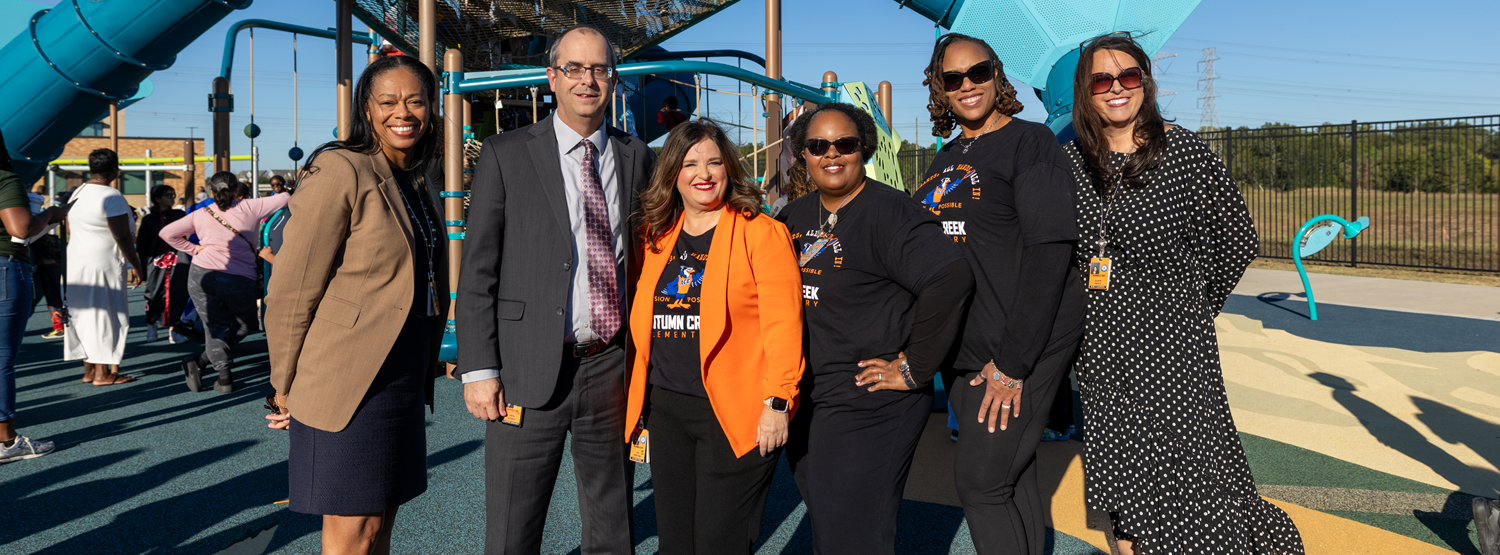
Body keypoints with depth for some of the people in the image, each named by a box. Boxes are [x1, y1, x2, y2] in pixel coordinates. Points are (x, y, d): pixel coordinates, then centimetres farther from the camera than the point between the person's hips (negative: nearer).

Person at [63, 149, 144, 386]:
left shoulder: (76, 194, 11)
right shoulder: (111, 197, -15)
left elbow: (70, 232, 17)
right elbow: (122, 236, -18)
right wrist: (135, 264, -11)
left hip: (76, 262, 8)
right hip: (103, 264, -8)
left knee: (83, 316, 13)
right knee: (105, 316, -1)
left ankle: (88, 370, 20)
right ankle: (102, 373, 3)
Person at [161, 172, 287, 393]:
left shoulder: (200, 215, 11)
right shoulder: (249, 207, 4)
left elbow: (167, 233, 10)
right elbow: (284, 199, 9)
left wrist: (194, 249, 15)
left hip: (202, 275, 3)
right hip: (240, 280, -2)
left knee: (216, 326, 10)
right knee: (244, 325, 15)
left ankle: (225, 376, -2)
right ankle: (199, 361, 6)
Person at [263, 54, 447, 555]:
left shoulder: (417, 183, 13)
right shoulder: (339, 171, -13)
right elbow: (292, 290, -11)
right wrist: (286, 387, -5)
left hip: (403, 378, 8)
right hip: (349, 380, -8)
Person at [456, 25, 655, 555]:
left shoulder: (638, 157, 8)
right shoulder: (505, 154, -1)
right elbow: (478, 271, -2)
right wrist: (479, 371, -8)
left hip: (613, 368, 3)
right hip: (530, 371, -2)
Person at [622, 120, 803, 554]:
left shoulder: (761, 233, -5)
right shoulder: (657, 237, 12)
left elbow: (783, 324, -10)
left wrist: (777, 402, -15)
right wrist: (640, 404, 14)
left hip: (735, 414, -6)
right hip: (666, 409, 6)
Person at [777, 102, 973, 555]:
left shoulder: (889, 212, -15)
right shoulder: (795, 216, 10)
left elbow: (951, 278, -28)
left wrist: (915, 370, -22)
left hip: (869, 404, -8)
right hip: (804, 403, 8)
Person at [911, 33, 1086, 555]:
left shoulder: (1030, 141, -7)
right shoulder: (946, 159, 15)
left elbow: (1050, 250, -16)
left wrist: (1012, 362, -19)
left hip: (1024, 346, -7)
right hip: (962, 352, 7)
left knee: (980, 479, -8)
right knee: (1012, 475, 15)